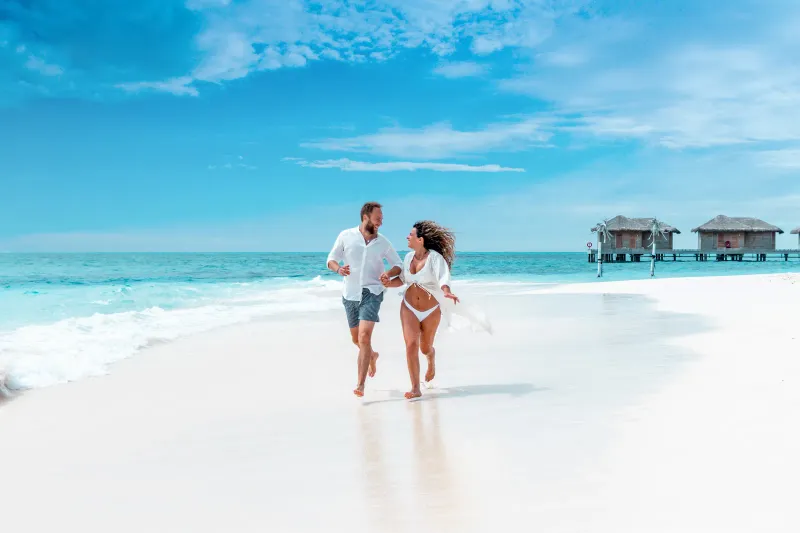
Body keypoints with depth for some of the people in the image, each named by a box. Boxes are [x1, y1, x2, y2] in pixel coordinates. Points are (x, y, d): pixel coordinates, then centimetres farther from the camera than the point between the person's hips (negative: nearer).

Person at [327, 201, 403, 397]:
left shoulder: (382, 242, 1)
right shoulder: (346, 236, -2)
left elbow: (398, 264, 10)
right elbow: (331, 259, 4)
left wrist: (389, 273, -12)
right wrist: (339, 269, -18)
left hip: (372, 293, -2)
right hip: (350, 293, 2)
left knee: (364, 336, -18)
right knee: (356, 339, 14)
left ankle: (360, 384, -16)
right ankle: (372, 356, 49)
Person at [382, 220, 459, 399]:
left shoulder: (435, 257, -19)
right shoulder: (409, 256, -2)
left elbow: (443, 276, -36)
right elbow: (402, 279, 11)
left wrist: (446, 292, -56)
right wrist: (390, 282, -10)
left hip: (431, 310, -3)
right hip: (409, 307, 3)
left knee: (425, 347, 14)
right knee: (411, 344, -13)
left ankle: (431, 362, 53)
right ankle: (415, 389, -8)